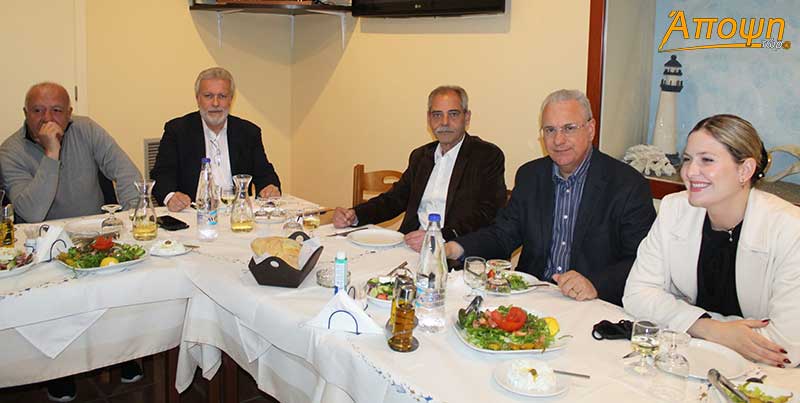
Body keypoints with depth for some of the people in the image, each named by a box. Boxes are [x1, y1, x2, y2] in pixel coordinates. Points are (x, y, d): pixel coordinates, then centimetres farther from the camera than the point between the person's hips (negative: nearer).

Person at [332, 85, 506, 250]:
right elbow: (394, 199, 19)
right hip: (412, 247, 6)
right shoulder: (420, 156, 19)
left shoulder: (488, 156, -2)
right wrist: (354, 215, 0)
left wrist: (440, 237, -27)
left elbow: (486, 214, -13)